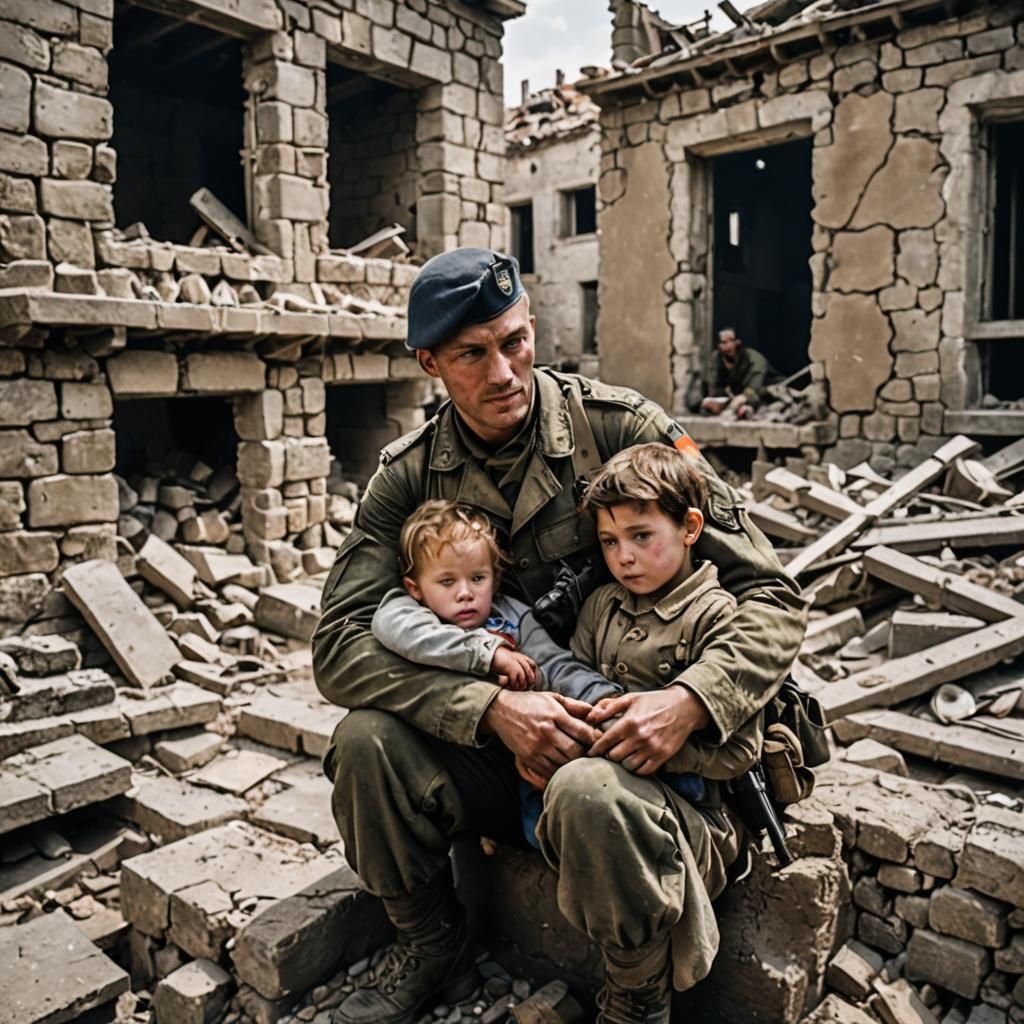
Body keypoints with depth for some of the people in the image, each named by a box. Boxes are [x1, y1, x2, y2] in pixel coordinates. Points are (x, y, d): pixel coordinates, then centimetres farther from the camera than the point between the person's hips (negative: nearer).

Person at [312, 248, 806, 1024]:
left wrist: (693, 699, -27)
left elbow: (770, 593, -9)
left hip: (629, 736, -3)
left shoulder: (620, 428, -10)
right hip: (495, 750, 3)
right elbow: (340, 645, -12)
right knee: (367, 740, -21)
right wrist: (492, 706, -25)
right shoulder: (409, 479, -2)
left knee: (588, 792, -34)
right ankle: (431, 949, 9)